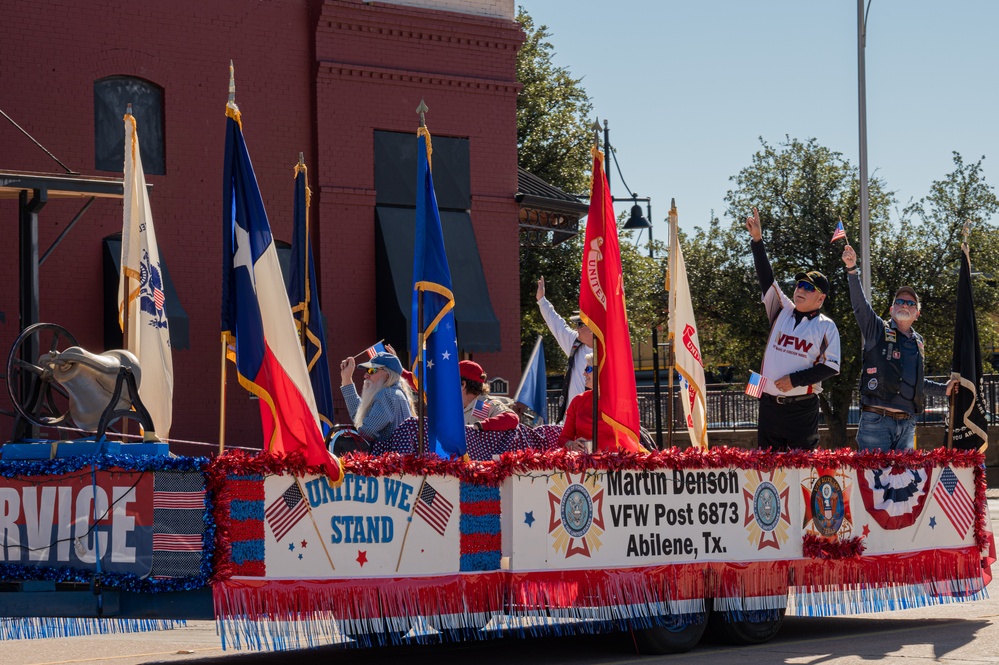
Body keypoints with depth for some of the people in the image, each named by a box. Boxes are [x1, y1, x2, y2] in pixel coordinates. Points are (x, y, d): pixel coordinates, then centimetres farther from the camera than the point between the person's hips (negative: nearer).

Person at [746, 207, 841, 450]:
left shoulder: (826, 327, 1)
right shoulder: (782, 311, 10)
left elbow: (831, 366, -4)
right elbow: (766, 278, 3)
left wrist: (795, 380, -12)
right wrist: (757, 240, -6)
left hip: (803, 409, -4)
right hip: (769, 403, 4)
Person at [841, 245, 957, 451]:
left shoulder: (917, 342, 21)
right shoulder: (878, 330, 5)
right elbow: (859, 304, -11)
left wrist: (943, 389, 29)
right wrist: (852, 269, -23)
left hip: (906, 424, 5)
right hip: (876, 421, -5)